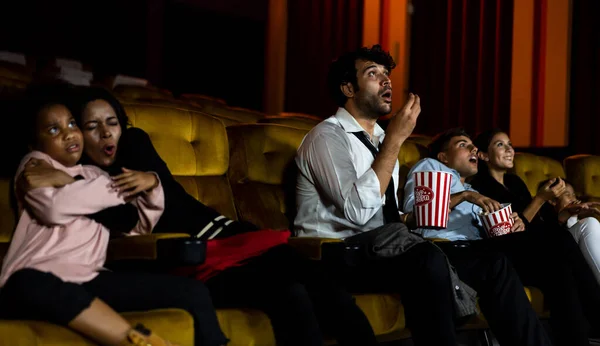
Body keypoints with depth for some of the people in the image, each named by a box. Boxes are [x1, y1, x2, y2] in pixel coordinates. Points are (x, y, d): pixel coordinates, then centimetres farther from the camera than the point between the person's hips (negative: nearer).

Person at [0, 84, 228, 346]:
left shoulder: (93, 175, 26)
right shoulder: (35, 164, 9)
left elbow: (139, 226, 23)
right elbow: (54, 208, -13)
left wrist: (151, 186, 3)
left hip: (89, 281, 6)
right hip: (41, 279, -6)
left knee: (194, 292, -8)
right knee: (27, 283, -44)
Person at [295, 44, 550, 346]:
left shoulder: (378, 140, 20)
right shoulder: (328, 136, -7)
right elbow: (358, 210, -22)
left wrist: (411, 218, 4)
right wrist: (396, 138, -17)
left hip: (382, 248, 8)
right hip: (338, 255, -8)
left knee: (491, 263, -8)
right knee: (429, 260, -36)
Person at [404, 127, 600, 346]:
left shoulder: (472, 192, 39)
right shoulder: (430, 167, 20)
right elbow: (412, 207, -1)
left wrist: (514, 226, 3)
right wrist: (464, 195, -9)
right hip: (449, 249, -7)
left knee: (555, 263, -22)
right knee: (556, 244, -25)